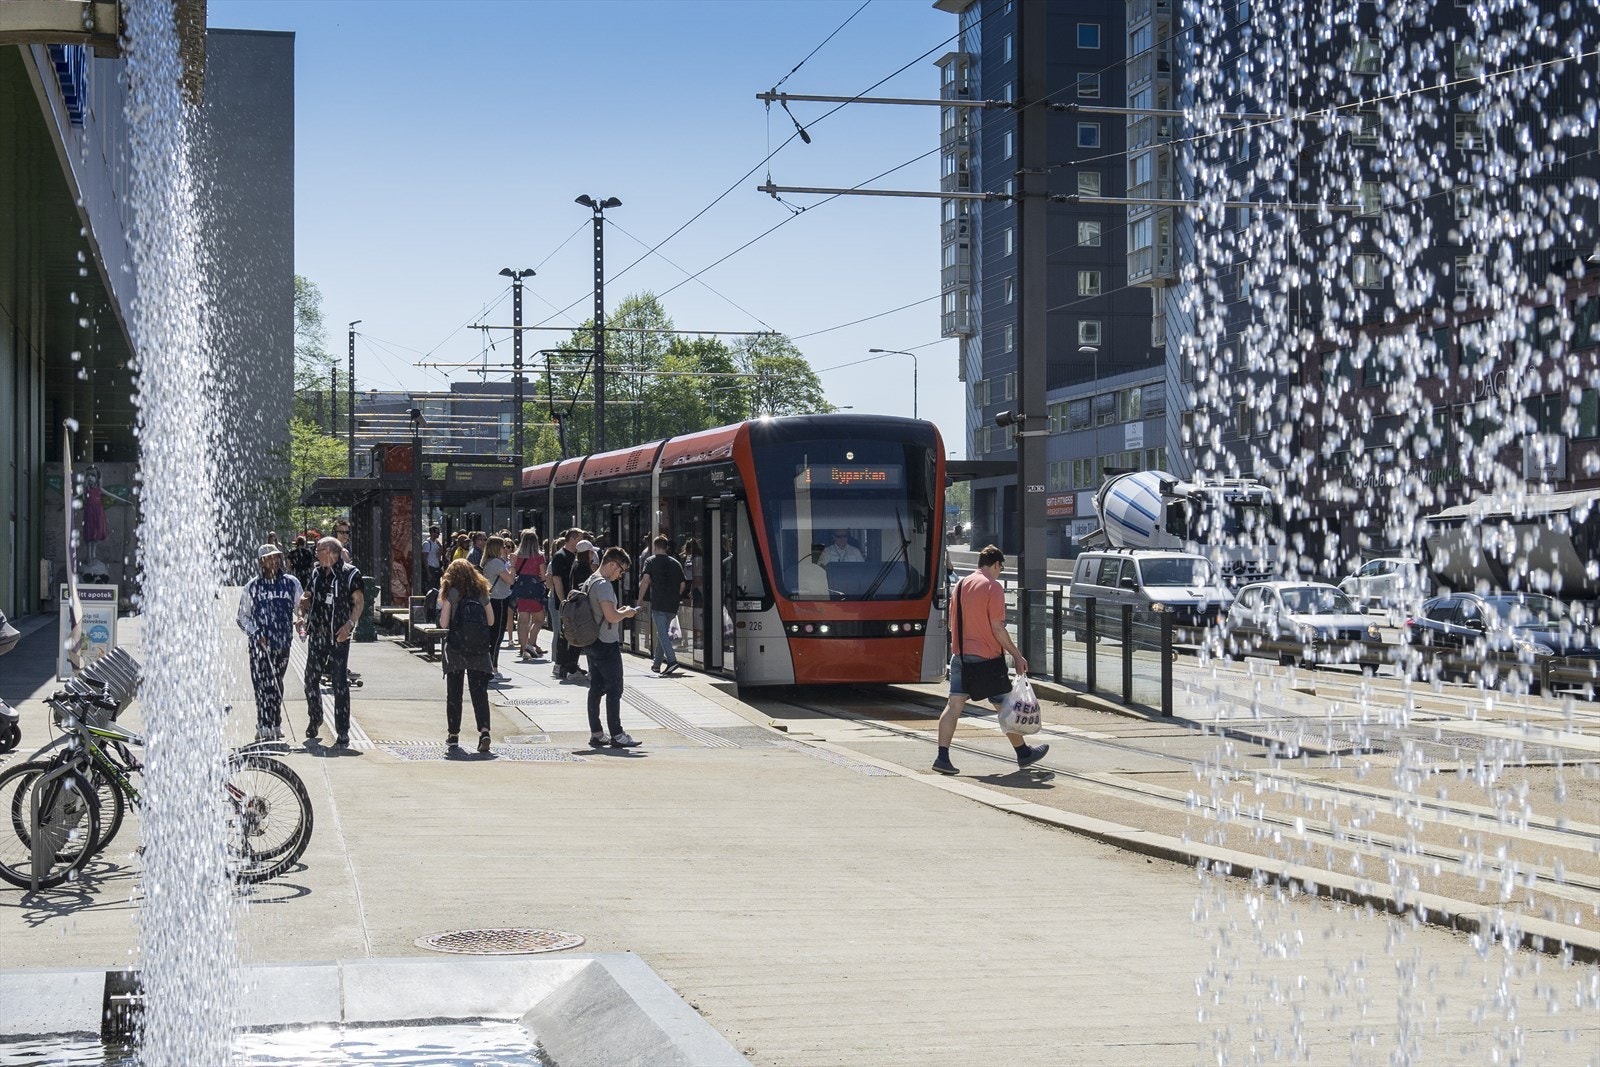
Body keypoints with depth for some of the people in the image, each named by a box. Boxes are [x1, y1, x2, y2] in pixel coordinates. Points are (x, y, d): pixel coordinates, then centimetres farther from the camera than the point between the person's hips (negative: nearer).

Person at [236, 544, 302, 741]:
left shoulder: (291, 583, 5)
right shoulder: (253, 586, 2)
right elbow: (242, 617, 6)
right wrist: (256, 634, -7)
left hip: (283, 643, 2)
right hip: (260, 644, -2)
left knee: (277, 685, 8)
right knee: (262, 684, -8)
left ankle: (275, 726, 16)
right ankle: (264, 727, -7)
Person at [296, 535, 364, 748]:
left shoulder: (349, 573, -6)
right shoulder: (317, 573, 12)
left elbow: (358, 601, -6)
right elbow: (307, 596, 20)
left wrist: (350, 624, -18)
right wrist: (301, 614, 1)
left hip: (338, 635, -6)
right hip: (317, 633, 6)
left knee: (340, 683, -4)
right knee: (311, 679, 10)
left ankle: (343, 732, 0)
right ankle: (314, 719, 34)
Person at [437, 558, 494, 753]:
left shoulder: (451, 593, -6)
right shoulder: (481, 592, 4)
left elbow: (444, 623, -8)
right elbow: (491, 621, 8)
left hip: (455, 648, -2)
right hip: (478, 650, 2)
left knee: (454, 693, 11)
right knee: (479, 693, -2)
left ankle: (453, 734, 17)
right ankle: (484, 731, -20)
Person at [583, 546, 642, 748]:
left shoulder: (589, 582, 14)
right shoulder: (603, 585, -17)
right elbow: (611, 616, -24)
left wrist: (620, 612, 15)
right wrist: (626, 613, -6)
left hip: (592, 644, 10)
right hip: (607, 644, -10)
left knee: (595, 689, 11)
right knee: (614, 690, -5)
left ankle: (595, 734, 13)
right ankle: (616, 735, -3)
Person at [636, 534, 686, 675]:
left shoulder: (651, 561, 0)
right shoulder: (675, 563, 12)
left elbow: (645, 580, -12)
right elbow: (683, 584, 10)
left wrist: (640, 599, -7)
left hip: (658, 604, -5)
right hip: (672, 605, 5)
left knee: (662, 633, -9)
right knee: (663, 633, 16)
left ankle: (671, 660, -26)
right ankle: (657, 664, 23)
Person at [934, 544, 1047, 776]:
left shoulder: (960, 585, 11)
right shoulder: (993, 587, -10)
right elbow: (997, 628, -14)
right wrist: (1016, 655, -8)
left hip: (959, 654, 6)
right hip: (986, 657, -6)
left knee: (954, 705, 1)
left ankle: (942, 757, -9)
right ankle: (1024, 754, 20)